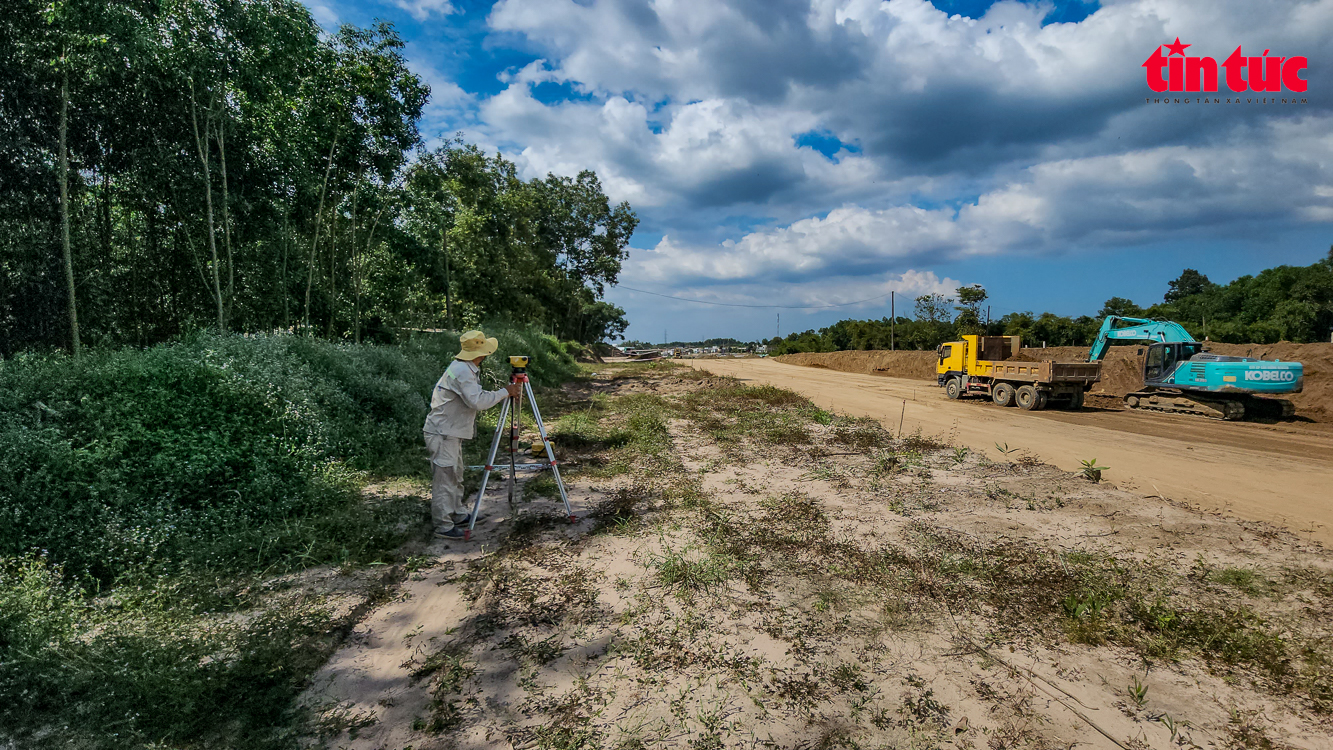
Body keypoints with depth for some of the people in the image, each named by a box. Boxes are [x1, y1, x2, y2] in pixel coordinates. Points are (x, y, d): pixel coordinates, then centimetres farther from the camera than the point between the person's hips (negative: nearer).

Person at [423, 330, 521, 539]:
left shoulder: (467, 368, 11)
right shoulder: (461, 371, -22)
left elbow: (476, 399, 18)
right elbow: (477, 402, -28)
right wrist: (505, 392, -19)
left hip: (452, 432, 11)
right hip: (442, 434, -11)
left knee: (455, 476, 20)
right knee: (445, 479, -2)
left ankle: (459, 515, 32)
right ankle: (443, 526, 6)